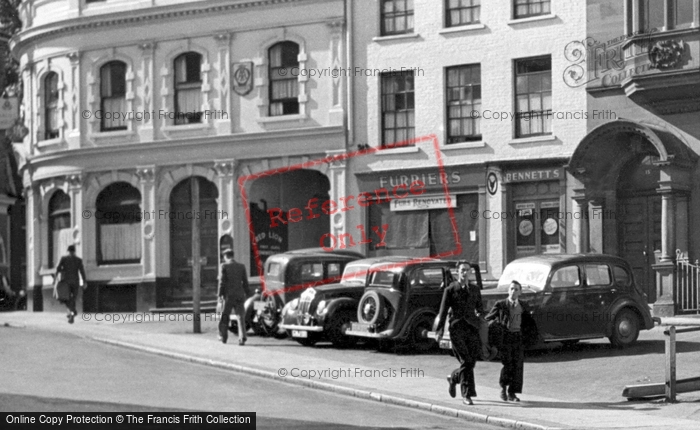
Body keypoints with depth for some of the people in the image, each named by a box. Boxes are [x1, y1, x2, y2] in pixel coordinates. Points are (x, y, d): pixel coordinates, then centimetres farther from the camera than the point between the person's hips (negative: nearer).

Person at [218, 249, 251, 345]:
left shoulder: (224, 266, -4)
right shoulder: (241, 266, 6)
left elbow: (222, 281, -7)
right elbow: (245, 281, 8)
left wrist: (220, 294, -5)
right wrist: (247, 294, 14)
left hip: (228, 295, -3)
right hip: (239, 295, 3)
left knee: (225, 316, 11)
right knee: (240, 317, 2)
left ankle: (223, 336, 18)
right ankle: (242, 338, -9)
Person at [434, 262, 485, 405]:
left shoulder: (475, 289, 15)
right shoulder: (450, 290, 4)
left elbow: (480, 307, 25)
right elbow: (443, 311, 4)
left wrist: (479, 314, 2)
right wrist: (440, 330, 0)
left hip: (472, 329, 4)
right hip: (457, 329, -4)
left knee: (471, 362, 5)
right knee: (466, 362, -12)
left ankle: (453, 378, 34)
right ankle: (466, 394, -6)